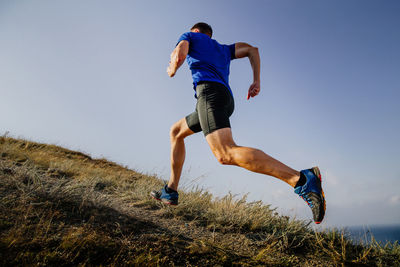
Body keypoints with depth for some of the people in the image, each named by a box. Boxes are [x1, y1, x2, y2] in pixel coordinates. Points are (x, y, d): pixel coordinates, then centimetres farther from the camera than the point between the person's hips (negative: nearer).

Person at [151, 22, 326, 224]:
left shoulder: (189, 36, 22)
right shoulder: (223, 49, 37)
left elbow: (179, 55, 1)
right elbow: (252, 50, 27)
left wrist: (172, 70, 23)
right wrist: (256, 81, 18)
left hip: (208, 90, -8)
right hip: (227, 98, 8)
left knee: (226, 154, -28)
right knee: (176, 131, 24)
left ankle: (302, 179, -41)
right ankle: (171, 191, 20)